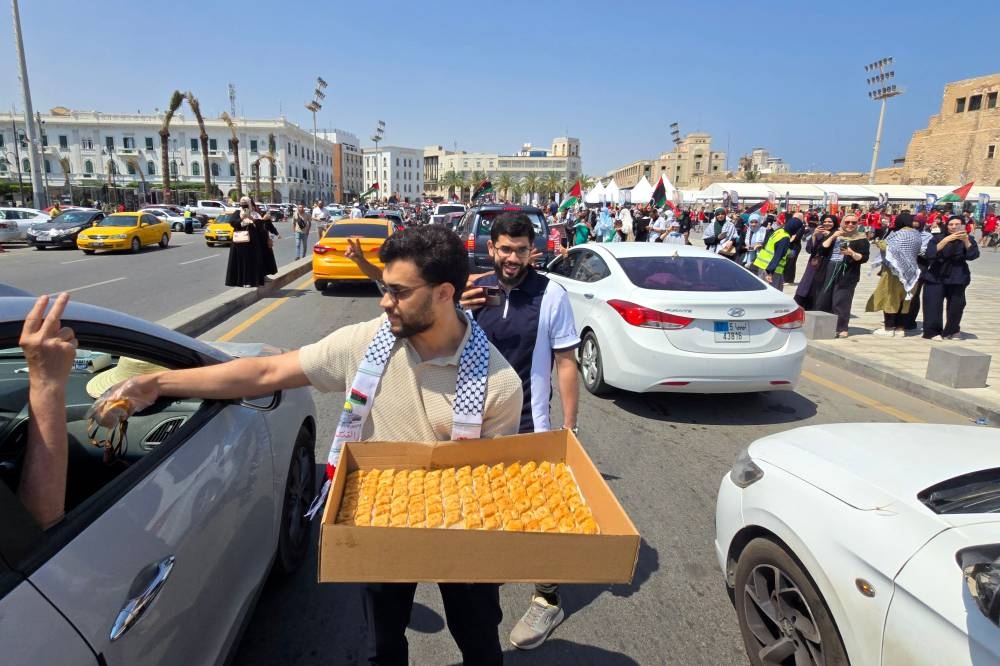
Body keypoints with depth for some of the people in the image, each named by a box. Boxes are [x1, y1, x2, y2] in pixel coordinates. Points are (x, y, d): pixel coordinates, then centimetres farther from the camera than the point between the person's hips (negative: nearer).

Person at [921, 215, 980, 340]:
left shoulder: (968, 239, 5)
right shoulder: (938, 237, 0)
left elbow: (973, 255, -12)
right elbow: (930, 253, -18)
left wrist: (966, 240, -26)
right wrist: (946, 240, -28)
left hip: (957, 278, 2)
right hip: (936, 277, -2)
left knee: (957, 304, 3)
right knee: (933, 305, -9)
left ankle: (951, 331, 21)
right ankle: (932, 331, -1)